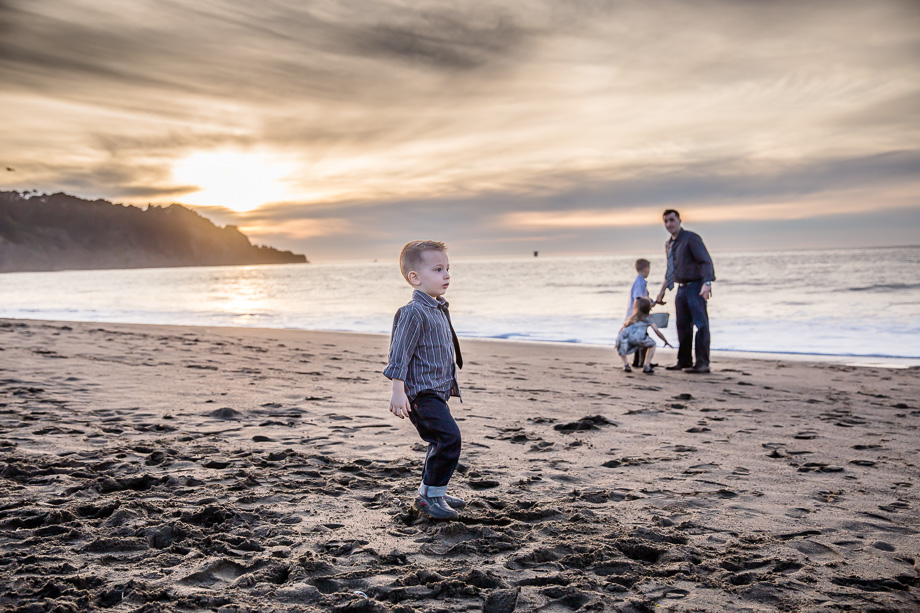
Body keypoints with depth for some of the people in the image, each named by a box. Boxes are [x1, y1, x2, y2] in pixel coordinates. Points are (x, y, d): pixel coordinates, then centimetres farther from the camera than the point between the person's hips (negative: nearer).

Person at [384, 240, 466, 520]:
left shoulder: (439, 309, 14)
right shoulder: (414, 312, -17)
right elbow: (399, 353, -21)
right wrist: (398, 391, -25)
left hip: (438, 392, 10)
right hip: (421, 394, -10)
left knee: (442, 442, 17)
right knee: (449, 436, -19)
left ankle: (428, 492, 33)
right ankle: (432, 495, -7)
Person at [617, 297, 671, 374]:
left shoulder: (631, 318, 33)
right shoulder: (647, 319, 25)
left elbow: (621, 330, 30)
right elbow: (657, 331, 22)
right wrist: (666, 341, 35)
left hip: (624, 336, 3)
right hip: (638, 338, -3)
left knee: (619, 347, 35)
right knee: (652, 344, 25)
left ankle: (625, 364, 15)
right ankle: (647, 366, 13)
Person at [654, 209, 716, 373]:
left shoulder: (691, 238, -10)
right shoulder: (669, 244, 14)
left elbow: (706, 261, -18)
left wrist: (707, 283, -32)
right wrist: (662, 291, 25)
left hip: (695, 287, -8)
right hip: (682, 288, 8)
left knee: (701, 324, -9)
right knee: (683, 326, 12)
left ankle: (702, 363, -8)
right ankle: (684, 361, 21)